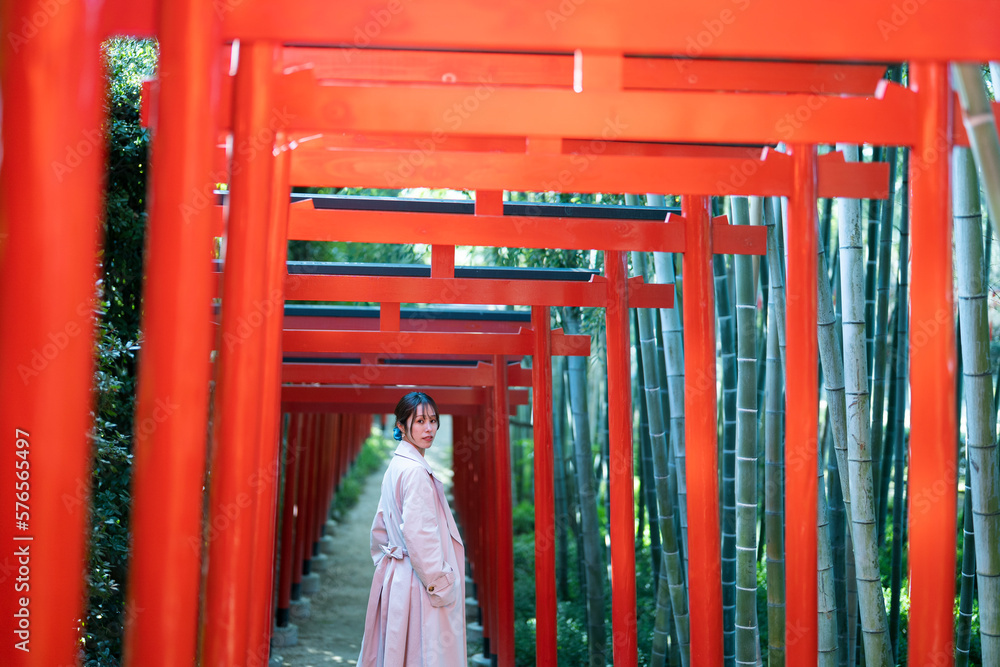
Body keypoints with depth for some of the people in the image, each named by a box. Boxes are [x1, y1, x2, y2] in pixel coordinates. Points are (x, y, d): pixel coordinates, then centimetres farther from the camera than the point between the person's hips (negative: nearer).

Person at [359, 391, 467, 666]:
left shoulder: (395, 467, 13)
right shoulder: (415, 471, -16)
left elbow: (379, 528, 19)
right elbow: (418, 534, -22)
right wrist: (438, 584, -17)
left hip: (395, 578, 10)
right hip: (418, 581, -10)